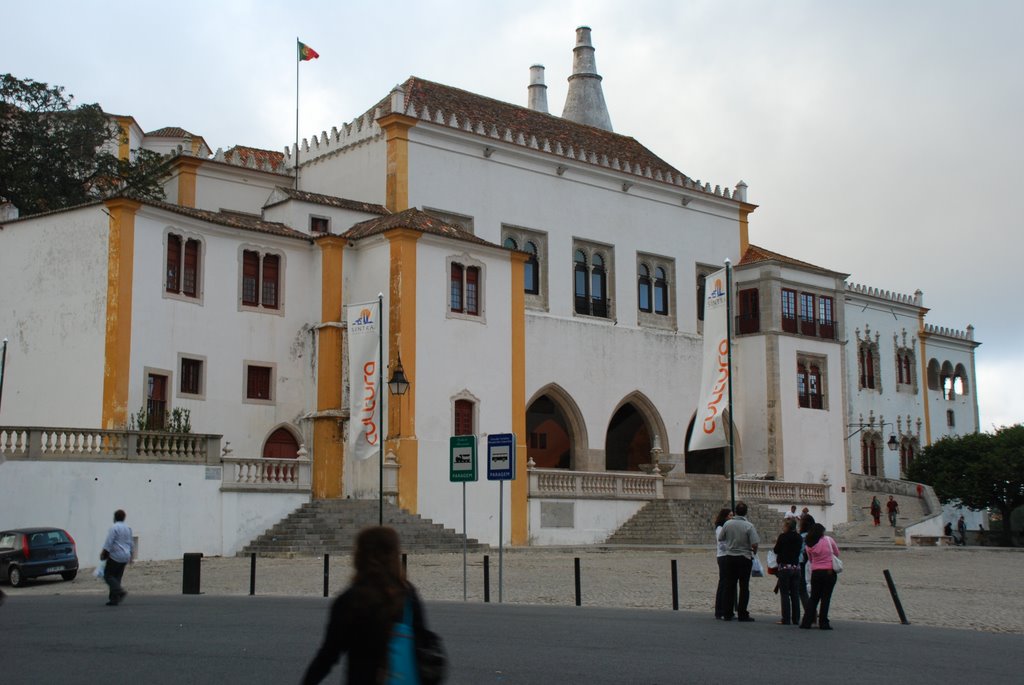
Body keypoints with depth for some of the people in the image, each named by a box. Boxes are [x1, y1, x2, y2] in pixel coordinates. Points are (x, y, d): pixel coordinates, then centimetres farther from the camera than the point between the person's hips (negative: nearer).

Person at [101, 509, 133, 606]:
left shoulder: (114, 528, -12)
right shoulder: (128, 528, 12)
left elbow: (108, 543, -15)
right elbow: (130, 543, 18)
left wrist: (103, 553, -8)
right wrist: (130, 555, 26)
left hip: (115, 556, -8)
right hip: (125, 556, 8)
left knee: (108, 575, 0)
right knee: (117, 577, 10)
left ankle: (119, 591, -19)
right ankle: (114, 599, 7)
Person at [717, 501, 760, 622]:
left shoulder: (728, 524, -4)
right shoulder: (749, 526, -13)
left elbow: (720, 538, 7)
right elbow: (754, 544, -17)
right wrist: (753, 553, 3)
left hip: (730, 557, 3)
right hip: (744, 558, -3)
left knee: (729, 586, 9)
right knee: (744, 587, 3)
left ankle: (727, 614, 11)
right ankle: (742, 614, 2)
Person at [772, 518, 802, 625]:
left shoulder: (783, 537, -10)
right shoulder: (799, 538, 5)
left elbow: (776, 550, -3)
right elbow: (798, 551, 13)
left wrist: (777, 543, 15)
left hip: (784, 567, -5)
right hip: (796, 567, 5)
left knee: (785, 594, -1)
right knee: (795, 594, 8)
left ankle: (786, 619, -3)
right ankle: (796, 619, 10)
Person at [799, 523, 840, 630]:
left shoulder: (809, 545, 1)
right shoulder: (828, 540, -4)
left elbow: (810, 559, 8)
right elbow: (837, 553, 7)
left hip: (816, 572, 2)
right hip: (829, 572, -2)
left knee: (813, 598, 11)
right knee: (825, 598, 2)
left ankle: (806, 622, 8)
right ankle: (823, 623, 2)